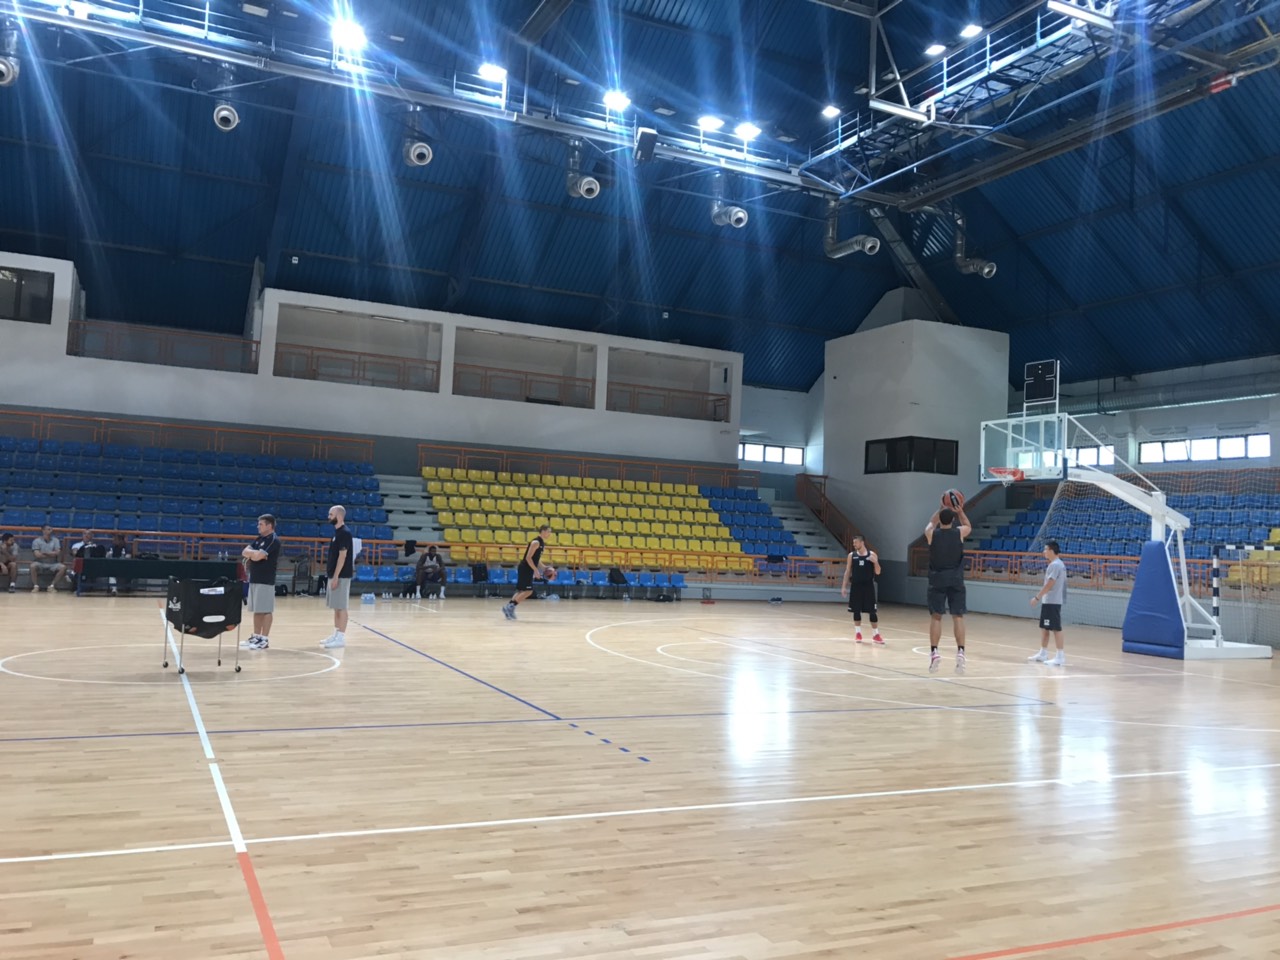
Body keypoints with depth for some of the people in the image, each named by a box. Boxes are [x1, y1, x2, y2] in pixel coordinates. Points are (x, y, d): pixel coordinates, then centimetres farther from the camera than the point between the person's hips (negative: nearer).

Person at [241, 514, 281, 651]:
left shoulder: (273, 540, -13)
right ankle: (256, 636, 22)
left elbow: (258, 556, -21)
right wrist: (254, 553, -8)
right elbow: (244, 552, 11)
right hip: (254, 579, 9)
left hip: (265, 581, -9)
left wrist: (252, 553, -1)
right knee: (256, 610, 14)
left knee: (265, 610, -5)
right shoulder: (258, 538, 15)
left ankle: (264, 640, -3)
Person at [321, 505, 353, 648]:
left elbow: (342, 556, -19)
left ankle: (341, 638, -3)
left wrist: (335, 577, -20)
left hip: (341, 576, -10)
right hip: (334, 575, 10)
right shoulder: (337, 532, 14)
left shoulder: (344, 533, -15)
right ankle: (336, 634, 20)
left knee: (341, 607, -6)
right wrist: (332, 575, 18)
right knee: (336, 607, 13)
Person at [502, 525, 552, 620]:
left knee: (521, 591, 10)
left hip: (529, 570, 10)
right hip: (525, 569, -10)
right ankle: (510, 607, -8)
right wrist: (536, 570, -21)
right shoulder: (536, 542, -16)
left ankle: (509, 608, 14)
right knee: (528, 591, -12)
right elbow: (528, 558, -20)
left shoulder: (542, 544, 14)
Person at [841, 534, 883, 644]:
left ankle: (876, 634, 7)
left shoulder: (872, 554, -1)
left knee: (872, 611, -1)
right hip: (856, 586, 2)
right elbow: (848, 571, 7)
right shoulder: (852, 555, 3)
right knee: (856, 611, 5)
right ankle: (858, 633, 16)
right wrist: (844, 586, 1)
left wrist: (875, 562, -18)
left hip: (868, 586, -2)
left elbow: (878, 572, 0)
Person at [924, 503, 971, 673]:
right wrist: (960, 512, 23)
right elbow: (969, 526, 22)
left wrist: (941, 510, 27)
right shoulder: (959, 532, -3)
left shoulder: (931, 534, -4)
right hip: (956, 580, 0)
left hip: (937, 580, 0)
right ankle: (960, 652, -4)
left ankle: (934, 652, -3)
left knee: (935, 616, 3)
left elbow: (931, 523, 22)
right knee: (958, 616, 3)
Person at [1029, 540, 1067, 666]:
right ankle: (1043, 654, 22)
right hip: (1048, 601, 10)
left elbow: (1049, 585, -20)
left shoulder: (1055, 565, -16)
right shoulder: (1057, 564, 15)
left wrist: (1037, 597, -16)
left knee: (1056, 629, -7)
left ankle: (1060, 657, -5)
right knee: (1044, 628, 15)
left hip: (1052, 602, -10)